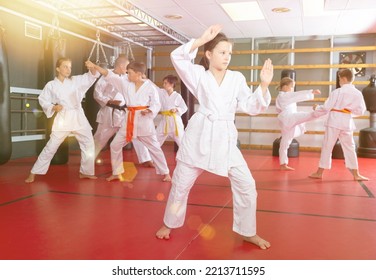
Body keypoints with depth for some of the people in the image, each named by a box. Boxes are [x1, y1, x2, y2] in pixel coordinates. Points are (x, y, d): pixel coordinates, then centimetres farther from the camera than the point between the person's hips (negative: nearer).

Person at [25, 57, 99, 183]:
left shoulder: (75, 80, 4)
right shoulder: (51, 85, -2)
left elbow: (90, 77, -5)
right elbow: (42, 100, 3)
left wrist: (92, 69, -26)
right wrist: (53, 107, -15)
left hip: (78, 117, 3)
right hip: (62, 118, -3)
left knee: (88, 143, 7)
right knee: (51, 147, -2)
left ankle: (85, 171, 24)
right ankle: (33, 173, 9)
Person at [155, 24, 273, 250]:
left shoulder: (237, 78, 5)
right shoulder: (199, 75, 0)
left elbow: (252, 107, 1)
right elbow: (177, 57, -14)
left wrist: (264, 85, -13)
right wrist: (202, 39, -19)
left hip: (225, 138, 2)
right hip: (200, 136, -1)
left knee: (246, 185, -1)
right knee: (181, 183, 9)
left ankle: (248, 232, 19)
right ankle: (169, 224, 33)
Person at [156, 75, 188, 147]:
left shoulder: (177, 96, -6)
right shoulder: (161, 93, 2)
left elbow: (184, 108, -1)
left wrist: (176, 109, -16)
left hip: (175, 121, -3)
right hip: (165, 120, 3)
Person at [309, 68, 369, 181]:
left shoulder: (336, 92, -10)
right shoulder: (357, 93, 1)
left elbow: (326, 108, -6)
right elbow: (360, 111, 6)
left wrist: (316, 108, 12)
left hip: (334, 121, -3)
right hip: (347, 122, 4)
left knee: (327, 147, 4)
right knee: (349, 148, 13)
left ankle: (320, 172, 11)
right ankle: (356, 174, 17)